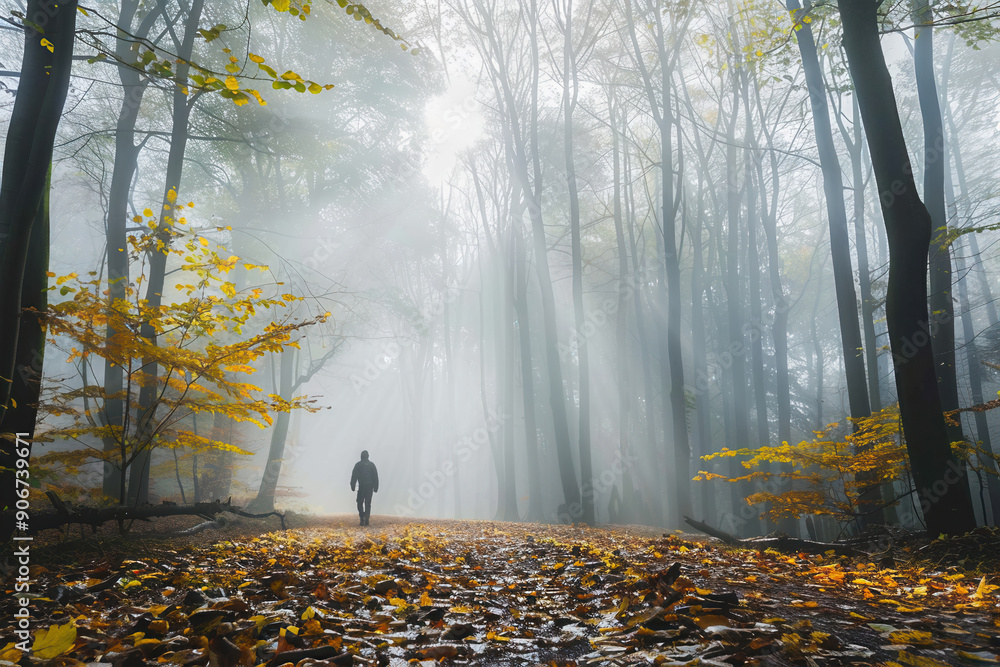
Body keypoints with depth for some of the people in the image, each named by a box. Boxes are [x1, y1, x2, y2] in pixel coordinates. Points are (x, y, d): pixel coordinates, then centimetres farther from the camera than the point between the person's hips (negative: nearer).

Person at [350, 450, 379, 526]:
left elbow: (354, 476, -4)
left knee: (360, 503, 8)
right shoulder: (372, 465, 7)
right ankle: (366, 520, 2)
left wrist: (352, 486, 0)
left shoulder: (358, 465, -1)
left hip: (361, 486, -2)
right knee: (368, 504, 7)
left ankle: (362, 518, -9)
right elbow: (376, 477, 7)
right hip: (370, 487, 2)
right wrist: (376, 487, 11)